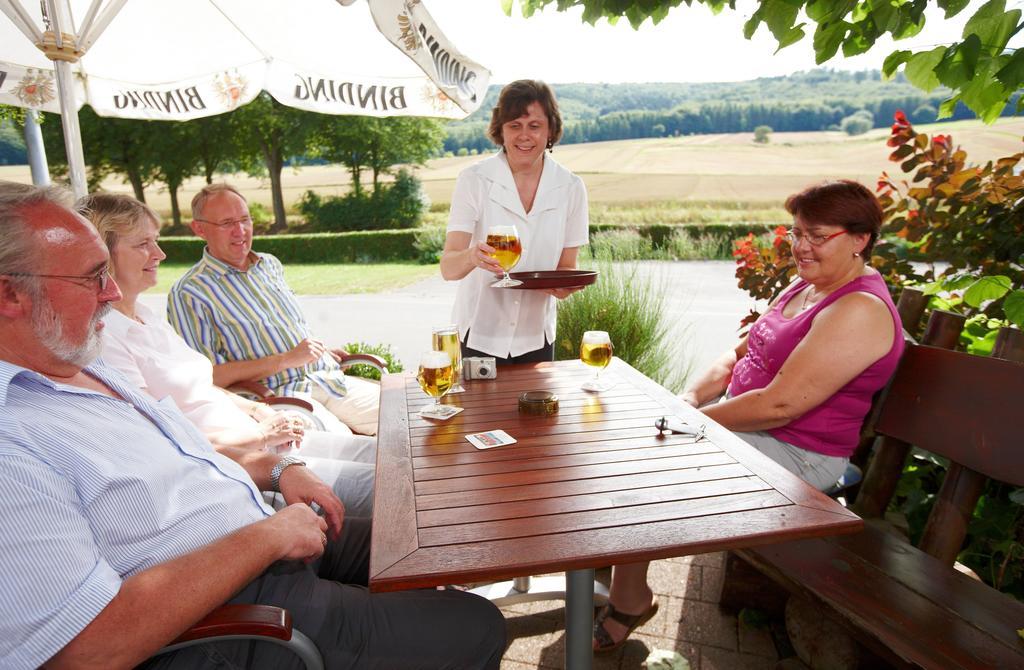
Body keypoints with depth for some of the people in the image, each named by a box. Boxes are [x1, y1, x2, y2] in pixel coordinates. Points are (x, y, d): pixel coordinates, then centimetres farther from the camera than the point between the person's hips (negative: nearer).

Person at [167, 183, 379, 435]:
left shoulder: (271, 265, 19)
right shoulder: (188, 293, -3)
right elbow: (206, 377, -11)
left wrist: (323, 351, 8)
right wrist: (285, 360, -13)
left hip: (330, 378, 8)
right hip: (277, 395, -7)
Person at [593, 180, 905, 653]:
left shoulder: (859, 311, -20)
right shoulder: (802, 288, 11)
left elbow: (780, 404, -28)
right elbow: (740, 353, 13)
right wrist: (691, 396, -3)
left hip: (794, 454, -9)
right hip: (747, 421, 10)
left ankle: (629, 602, 2)